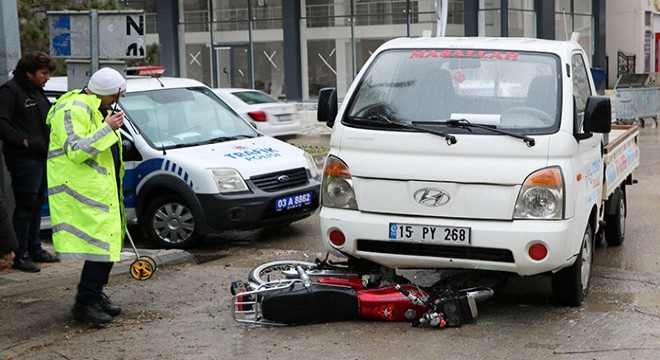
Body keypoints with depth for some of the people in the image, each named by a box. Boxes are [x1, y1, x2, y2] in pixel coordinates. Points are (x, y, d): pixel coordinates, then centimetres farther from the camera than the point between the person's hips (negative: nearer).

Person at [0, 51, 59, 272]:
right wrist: (24, 140, -25)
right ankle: (21, 255, -2)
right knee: (25, 205, -8)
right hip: (24, 158, -9)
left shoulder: (37, 91, 19)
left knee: (37, 204, 15)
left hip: (42, 156, 9)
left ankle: (34, 249, 26)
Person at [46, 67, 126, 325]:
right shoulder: (73, 110, -15)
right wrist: (107, 129, -23)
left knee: (107, 243, 12)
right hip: (83, 191, -10)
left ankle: (95, 295, 24)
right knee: (100, 244, -12)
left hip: (102, 190, 10)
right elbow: (76, 151, -25)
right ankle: (85, 303, -6)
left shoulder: (97, 109, 19)